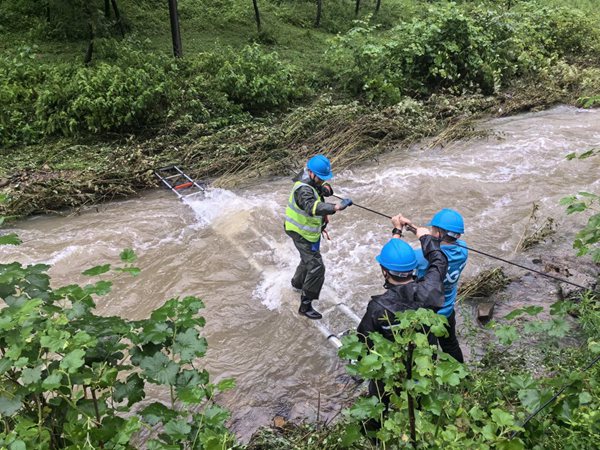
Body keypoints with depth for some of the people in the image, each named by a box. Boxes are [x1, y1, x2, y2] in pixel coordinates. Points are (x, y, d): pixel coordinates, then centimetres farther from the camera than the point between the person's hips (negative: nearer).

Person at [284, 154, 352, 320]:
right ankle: (305, 306, -2)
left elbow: (326, 189, 4)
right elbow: (312, 207, -52)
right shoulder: (304, 190, -34)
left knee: (309, 258, 30)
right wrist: (336, 207, -62)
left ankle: (298, 282, 56)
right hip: (303, 234, -10)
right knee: (316, 267, -11)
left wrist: (325, 188, -20)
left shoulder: (312, 179, -5)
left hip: (310, 230, 10)